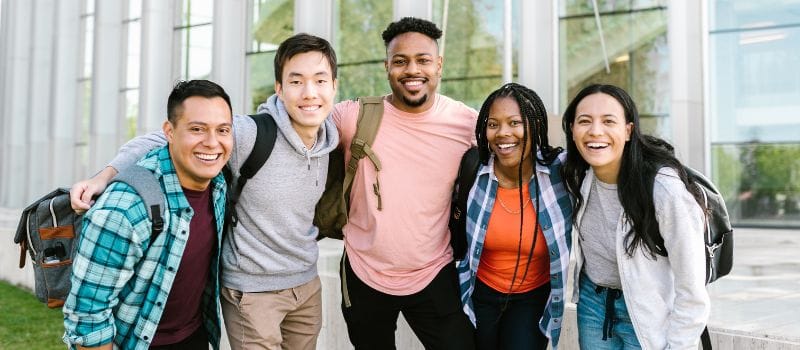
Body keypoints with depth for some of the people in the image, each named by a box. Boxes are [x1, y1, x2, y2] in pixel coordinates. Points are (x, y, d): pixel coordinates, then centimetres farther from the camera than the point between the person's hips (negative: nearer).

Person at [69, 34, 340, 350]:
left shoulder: (330, 141, -2)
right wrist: (107, 174, -28)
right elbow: (158, 142, -18)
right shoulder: (248, 134, -22)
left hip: (308, 284, 6)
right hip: (253, 289, -6)